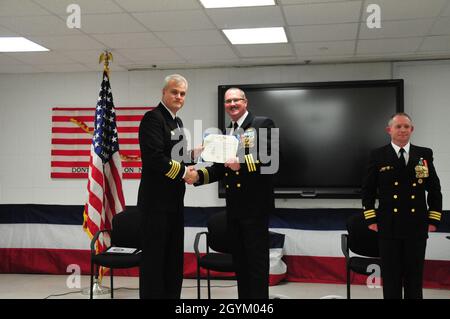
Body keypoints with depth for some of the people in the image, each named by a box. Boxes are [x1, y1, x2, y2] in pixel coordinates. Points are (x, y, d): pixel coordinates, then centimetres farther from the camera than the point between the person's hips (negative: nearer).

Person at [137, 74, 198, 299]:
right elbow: (154, 158, -24)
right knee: (154, 257, -1)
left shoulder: (177, 122, 16)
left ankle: (171, 295, 25)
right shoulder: (153, 118, -13)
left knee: (174, 257, 15)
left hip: (174, 200, 9)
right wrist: (184, 172, -15)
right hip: (156, 200, -9)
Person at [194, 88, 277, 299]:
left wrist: (242, 162, -22)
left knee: (256, 260, 0)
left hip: (255, 205, -7)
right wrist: (198, 175, -5)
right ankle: (243, 297, 25)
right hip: (233, 207, 7)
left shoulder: (263, 124, -3)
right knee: (239, 260, 14)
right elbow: (220, 168, 11)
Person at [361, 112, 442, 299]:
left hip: (417, 228, 1)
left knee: (415, 276, 11)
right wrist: (371, 219, -2)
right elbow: (367, 190, 4)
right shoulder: (378, 156, 0)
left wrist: (434, 220, 2)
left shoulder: (425, 155, 4)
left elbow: (435, 189, 8)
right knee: (391, 277, 7)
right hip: (389, 228, -1)